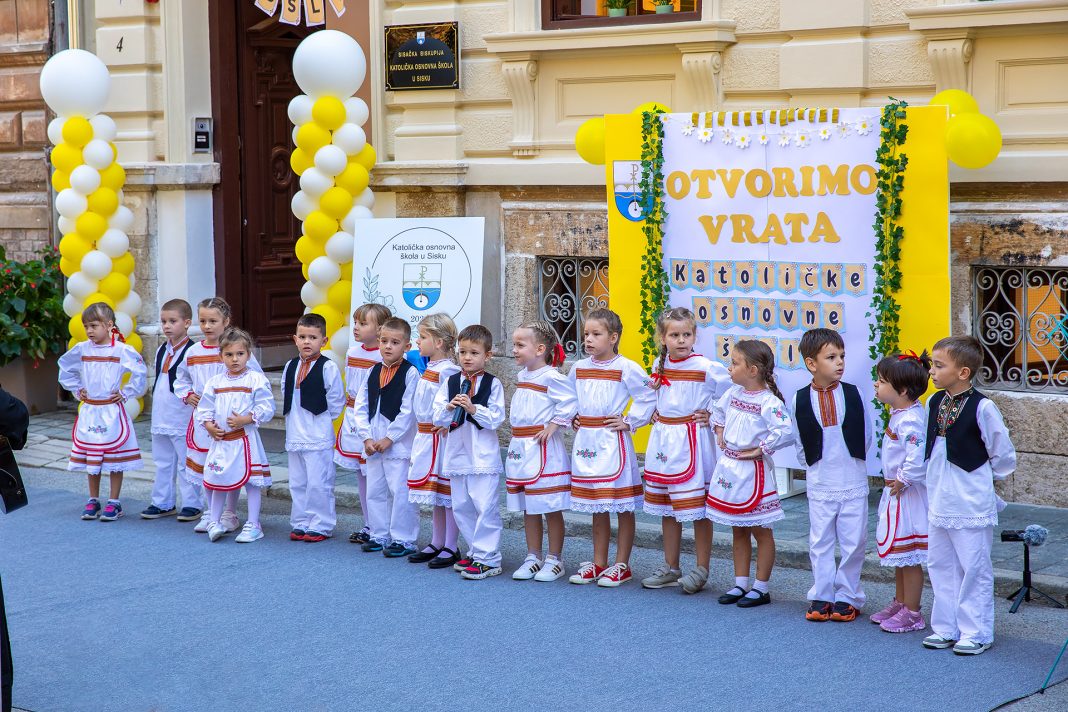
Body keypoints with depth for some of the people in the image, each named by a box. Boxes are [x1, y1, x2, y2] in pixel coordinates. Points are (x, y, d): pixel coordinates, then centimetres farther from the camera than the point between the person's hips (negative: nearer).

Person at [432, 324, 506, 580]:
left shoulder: (493, 384, -2)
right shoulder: (450, 382, 9)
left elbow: (496, 419, -9)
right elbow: (438, 418, 5)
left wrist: (473, 408, -20)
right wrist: (449, 407, -14)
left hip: (483, 456, -5)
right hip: (457, 453, 5)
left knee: (485, 507, -8)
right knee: (461, 507, 11)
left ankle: (487, 559, -3)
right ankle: (476, 552, 22)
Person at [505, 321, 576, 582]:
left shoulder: (551, 377, -14)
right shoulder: (521, 376, 13)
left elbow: (570, 401, -19)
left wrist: (554, 425, -17)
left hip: (543, 450, -9)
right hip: (520, 449, 9)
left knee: (551, 509, 0)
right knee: (528, 509, 13)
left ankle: (554, 560, 8)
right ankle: (533, 557, 21)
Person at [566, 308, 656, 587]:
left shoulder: (626, 368, -9)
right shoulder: (578, 368, 8)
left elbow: (648, 397, -9)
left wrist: (629, 422, -9)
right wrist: (573, 418, 11)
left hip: (613, 441, -6)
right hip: (586, 440, 6)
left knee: (623, 507, 1)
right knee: (597, 508, 14)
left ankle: (621, 565, 9)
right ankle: (598, 563, 21)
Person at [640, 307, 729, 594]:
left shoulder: (706, 368, -12)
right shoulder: (660, 365, 7)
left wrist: (711, 413, -8)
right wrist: (654, 413, 12)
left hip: (692, 441, -6)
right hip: (662, 439, 6)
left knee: (697, 507, -2)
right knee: (666, 508, 13)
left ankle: (701, 570, 8)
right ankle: (670, 568, 24)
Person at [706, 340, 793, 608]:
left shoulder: (769, 402, -19)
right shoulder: (733, 392, 5)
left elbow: (785, 432, -30)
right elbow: (719, 411, 27)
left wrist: (760, 450, -21)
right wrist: (720, 432, 13)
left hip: (752, 470, -8)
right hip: (729, 467, 8)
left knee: (760, 531, 5)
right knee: (739, 530, 15)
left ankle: (761, 588, 12)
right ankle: (740, 584, 23)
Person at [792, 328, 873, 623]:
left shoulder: (854, 394, -4)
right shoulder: (799, 400, -5)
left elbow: (866, 436, 5)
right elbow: (800, 443, 6)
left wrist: (851, 462, 7)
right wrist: (813, 465, 3)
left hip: (853, 482, 0)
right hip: (819, 484, 0)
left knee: (853, 542, 3)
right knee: (820, 542, 6)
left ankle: (847, 597, 14)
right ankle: (822, 596, 15)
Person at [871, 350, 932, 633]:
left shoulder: (910, 420, -25)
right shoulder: (898, 414, 8)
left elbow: (918, 457, -34)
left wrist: (902, 481, -20)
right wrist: (895, 481, 14)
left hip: (907, 494, -10)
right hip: (895, 492, 10)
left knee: (908, 555, -1)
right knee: (897, 551, 20)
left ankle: (912, 613, 8)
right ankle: (900, 603, 32)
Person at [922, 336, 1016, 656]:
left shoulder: (982, 407, -16)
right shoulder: (934, 403, 4)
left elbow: (1003, 455, -7)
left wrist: (980, 480, 2)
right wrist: (940, 479, 14)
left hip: (971, 506, -7)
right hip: (938, 503, 7)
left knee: (974, 568, 1)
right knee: (940, 565, 12)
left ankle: (976, 633, 10)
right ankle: (946, 628, 23)